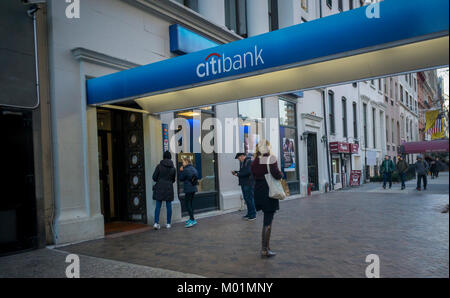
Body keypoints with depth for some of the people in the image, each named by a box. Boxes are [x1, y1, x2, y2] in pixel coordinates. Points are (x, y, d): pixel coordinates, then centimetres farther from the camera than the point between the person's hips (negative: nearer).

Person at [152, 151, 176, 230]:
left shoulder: (159, 166, -6)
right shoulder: (173, 168, 2)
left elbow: (154, 177, -4)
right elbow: (173, 180, 9)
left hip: (159, 188, -1)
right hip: (169, 188, 1)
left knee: (158, 206, 4)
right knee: (169, 206, 8)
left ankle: (156, 223, -5)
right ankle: (168, 223, 13)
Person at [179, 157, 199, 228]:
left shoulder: (185, 170, -15)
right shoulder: (194, 169, 9)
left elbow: (181, 179, -7)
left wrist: (181, 171, 4)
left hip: (188, 189, -8)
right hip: (194, 188, 8)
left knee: (188, 204, -5)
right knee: (191, 203, 15)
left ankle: (193, 220, -11)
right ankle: (191, 219, 22)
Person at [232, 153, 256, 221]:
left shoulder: (249, 161, -14)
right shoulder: (242, 162, 16)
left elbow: (248, 172, -23)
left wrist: (238, 174, -16)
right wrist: (235, 172, 6)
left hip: (248, 183, -9)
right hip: (243, 183, 9)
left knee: (249, 198, -6)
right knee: (246, 198, 13)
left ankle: (253, 215, 3)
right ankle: (249, 213, 23)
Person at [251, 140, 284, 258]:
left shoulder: (255, 161, 6)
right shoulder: (271, 158, -11)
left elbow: (254, 176, 7)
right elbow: (276, 174, -19)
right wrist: (281, 174, 2)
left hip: (258, 192, 6)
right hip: (269, 192, -6)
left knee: (267, 219, 19)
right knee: (268, 221, 1)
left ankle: (266, 247, 26)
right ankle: (264, 249, 3)